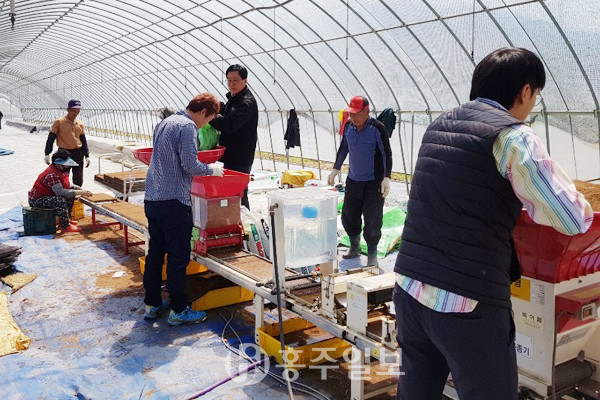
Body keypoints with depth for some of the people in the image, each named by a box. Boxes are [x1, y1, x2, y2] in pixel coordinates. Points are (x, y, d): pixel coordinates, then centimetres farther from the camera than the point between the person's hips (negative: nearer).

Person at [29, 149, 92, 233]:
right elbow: (60, 191, -37)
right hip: (36, 200, -10)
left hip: (48, 195, 10)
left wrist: (79, 188, -5)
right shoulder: (51, 175, -28)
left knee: (70, 195, 6)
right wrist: (79, 192, -35)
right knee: (60, 200, -32)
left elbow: (67, 185, 13)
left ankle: (66, 219, 14)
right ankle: (65, 226, -20)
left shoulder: (61, 170, 2)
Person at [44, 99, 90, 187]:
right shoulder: (59, 122, -6)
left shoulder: (80, 124, 7)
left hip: (78, 153, 4)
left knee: (78, 180, 9)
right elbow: (51, 138, -3)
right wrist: (47, 154, -7)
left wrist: (87, 155, 9)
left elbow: (83, 141, 13)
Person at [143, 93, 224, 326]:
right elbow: (190, 164, -19)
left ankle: (152, 304, 23)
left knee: (155, 252, 14)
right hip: (173, 201, -9)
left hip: (152, 199, 9)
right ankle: (178, 310, 6)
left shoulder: (165, 123, 18)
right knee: (178, 256, -1)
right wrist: (211, 170, -2)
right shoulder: (187, 126, -11)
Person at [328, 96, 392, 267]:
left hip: (373, 182, -5)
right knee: (348, 216, 10)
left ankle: (372, 255, 12)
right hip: (353, 180, 6)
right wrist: (335, 169, 17)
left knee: (372, 219, -2)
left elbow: (387, 153, -12)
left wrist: (386, 178, -18)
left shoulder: (377, 128, -14)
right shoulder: (348, 126, 2)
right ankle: (354, 246, 31)